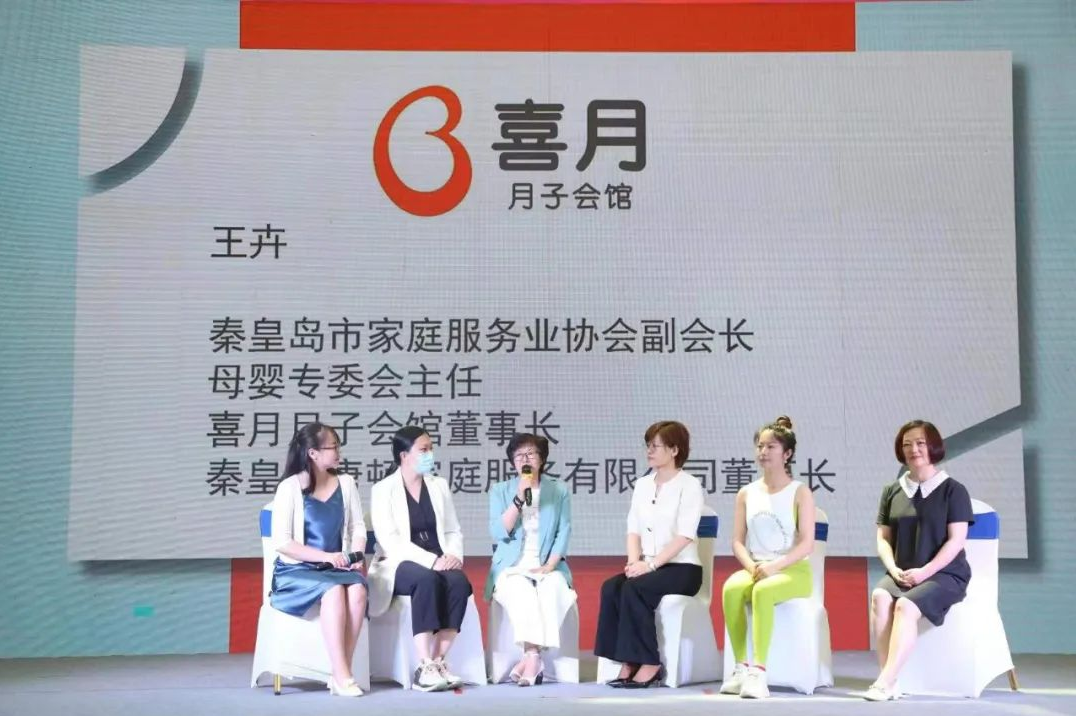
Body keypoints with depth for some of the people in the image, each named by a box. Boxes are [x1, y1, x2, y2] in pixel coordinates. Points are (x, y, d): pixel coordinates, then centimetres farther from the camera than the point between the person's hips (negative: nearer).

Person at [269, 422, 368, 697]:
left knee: (358, 590, -30)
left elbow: (358, 527, 11)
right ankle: (342, 675, -29)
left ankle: (340, 674, -24)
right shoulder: (290, 488, -6)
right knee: (334, 591, -34)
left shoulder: (345, 483, 9)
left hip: (337, 567, 4)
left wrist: (356, 556, -9)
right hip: (296, 570, -4)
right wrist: (326, 556, -17)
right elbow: (282, 543, -10)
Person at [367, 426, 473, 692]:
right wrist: (431, 561, -22)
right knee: (427, 579, -36)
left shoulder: (440, 485, 15)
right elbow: (389, 540, -12)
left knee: (459, 581, -29)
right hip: (400, 565, -4)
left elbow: (453, 531, 13)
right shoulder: (383, 489, -1)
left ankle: (438, 662, -27)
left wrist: (454, 555, -10)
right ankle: (425, 667, -35)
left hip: (439, 565, 4)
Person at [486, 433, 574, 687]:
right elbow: (498, 533, -3)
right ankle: (534, 657, -32)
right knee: (521, 590, -34)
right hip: (512, 567, 0)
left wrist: (550, 565, -12)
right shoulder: (500, 491, 10)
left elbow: (563, 532, 2)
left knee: (552, 589, -33)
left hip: (547, 568, 0)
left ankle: (530, 657, -29)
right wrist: (520, 499, -12)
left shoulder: (559, 491, 10)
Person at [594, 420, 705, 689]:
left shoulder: (689, 485, -5)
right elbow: (633, 529, 9)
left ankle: (650, 665, -21)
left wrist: (650, 565, -23)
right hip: (648, 567, 5)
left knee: (634, 588, -31)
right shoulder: (642, 485, 15)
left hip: (682, 568, -5)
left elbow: (684, 536, -15)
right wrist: (634, 562, -10)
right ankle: (628, 663, -21)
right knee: (611, 587, -24)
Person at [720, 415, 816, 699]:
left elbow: (807, 544, -9)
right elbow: (738, 542, 8)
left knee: (763, 591, -37)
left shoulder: (800, 492, -1)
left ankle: (758, 671, -37)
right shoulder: (746, 493, 11)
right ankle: (741, 667, -25)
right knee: (731, 588, -31)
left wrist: (774, 566, -22)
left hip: (794, 571, -3)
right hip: (755, 569, 4)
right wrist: (752, 566, -13)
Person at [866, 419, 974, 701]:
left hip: (944, 574, -3)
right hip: (902, 575, 4)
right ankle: (889, 681, -31)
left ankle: (885, 683, -35)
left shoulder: (953, 490, 0)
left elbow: (956, 540, -8)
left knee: (906, 606, -33)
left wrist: (925, 571, -18)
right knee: (880, 597, -30)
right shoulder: (892, 491, 12)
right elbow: (883, 538, 12)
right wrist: (893, 569, -8)